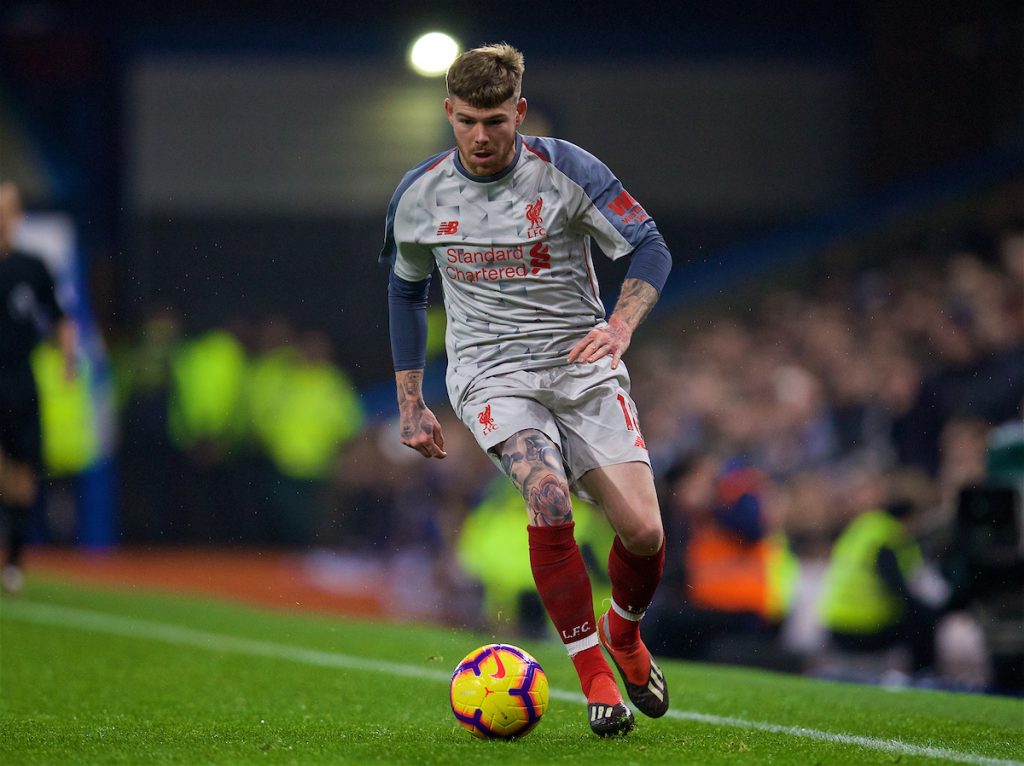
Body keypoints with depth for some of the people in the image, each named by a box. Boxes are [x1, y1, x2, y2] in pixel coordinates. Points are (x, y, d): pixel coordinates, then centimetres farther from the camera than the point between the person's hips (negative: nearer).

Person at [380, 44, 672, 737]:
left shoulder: (567, 170, -7)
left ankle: (625, 633, 23)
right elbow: (406, 289, 18)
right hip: (490, 371, 0)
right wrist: (410, 402, 16)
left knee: (643, 530, -13)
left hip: (581, 362, 0)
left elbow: (650, 248, -4)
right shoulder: (419, 196, 1)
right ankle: (592, 672, -14)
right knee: (549, 496, -30)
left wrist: (620, 325, -23)